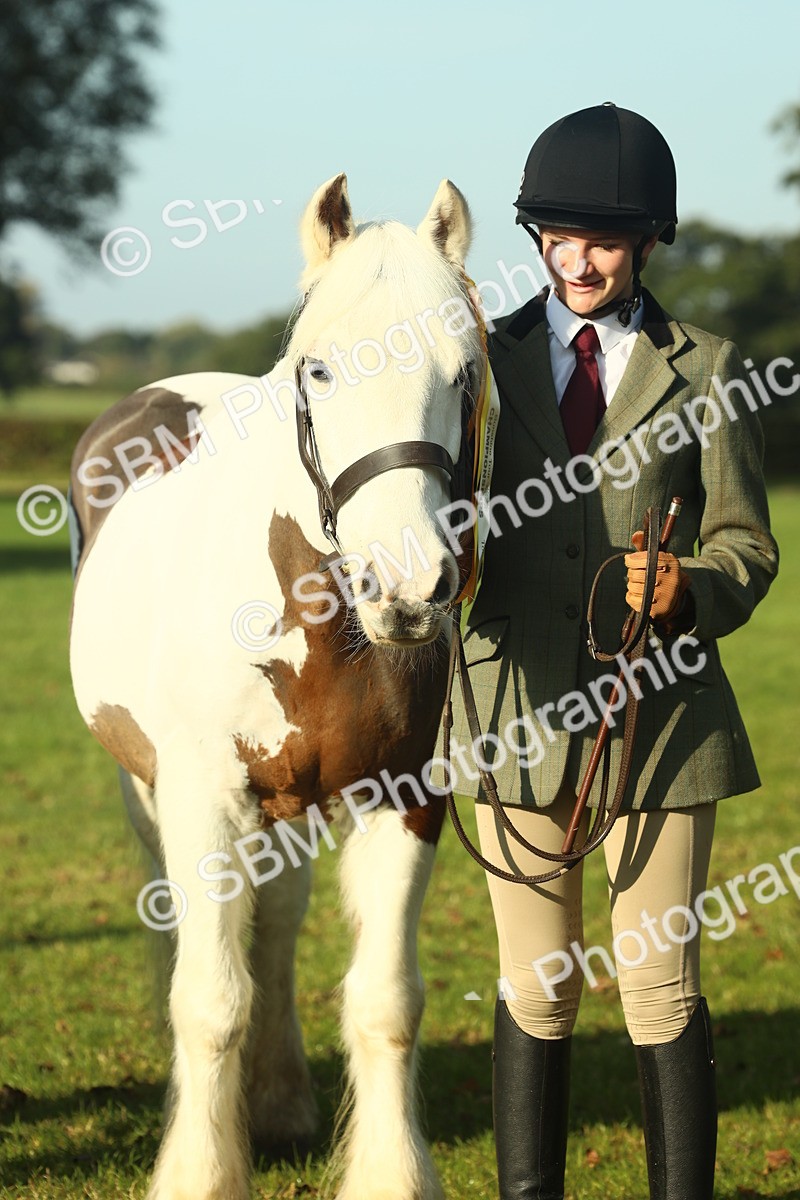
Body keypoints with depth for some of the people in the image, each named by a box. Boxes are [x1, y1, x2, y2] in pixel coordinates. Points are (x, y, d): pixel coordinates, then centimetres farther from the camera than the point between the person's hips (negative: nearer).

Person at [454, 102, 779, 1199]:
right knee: (536, 987, 8)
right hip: (521, 704, 1)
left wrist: (692, 590, -18)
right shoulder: (488, 359, 8)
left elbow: (747, 547, 3)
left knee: (661, 984, 3)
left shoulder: (706, 372, 4)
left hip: (659, 707, -1)